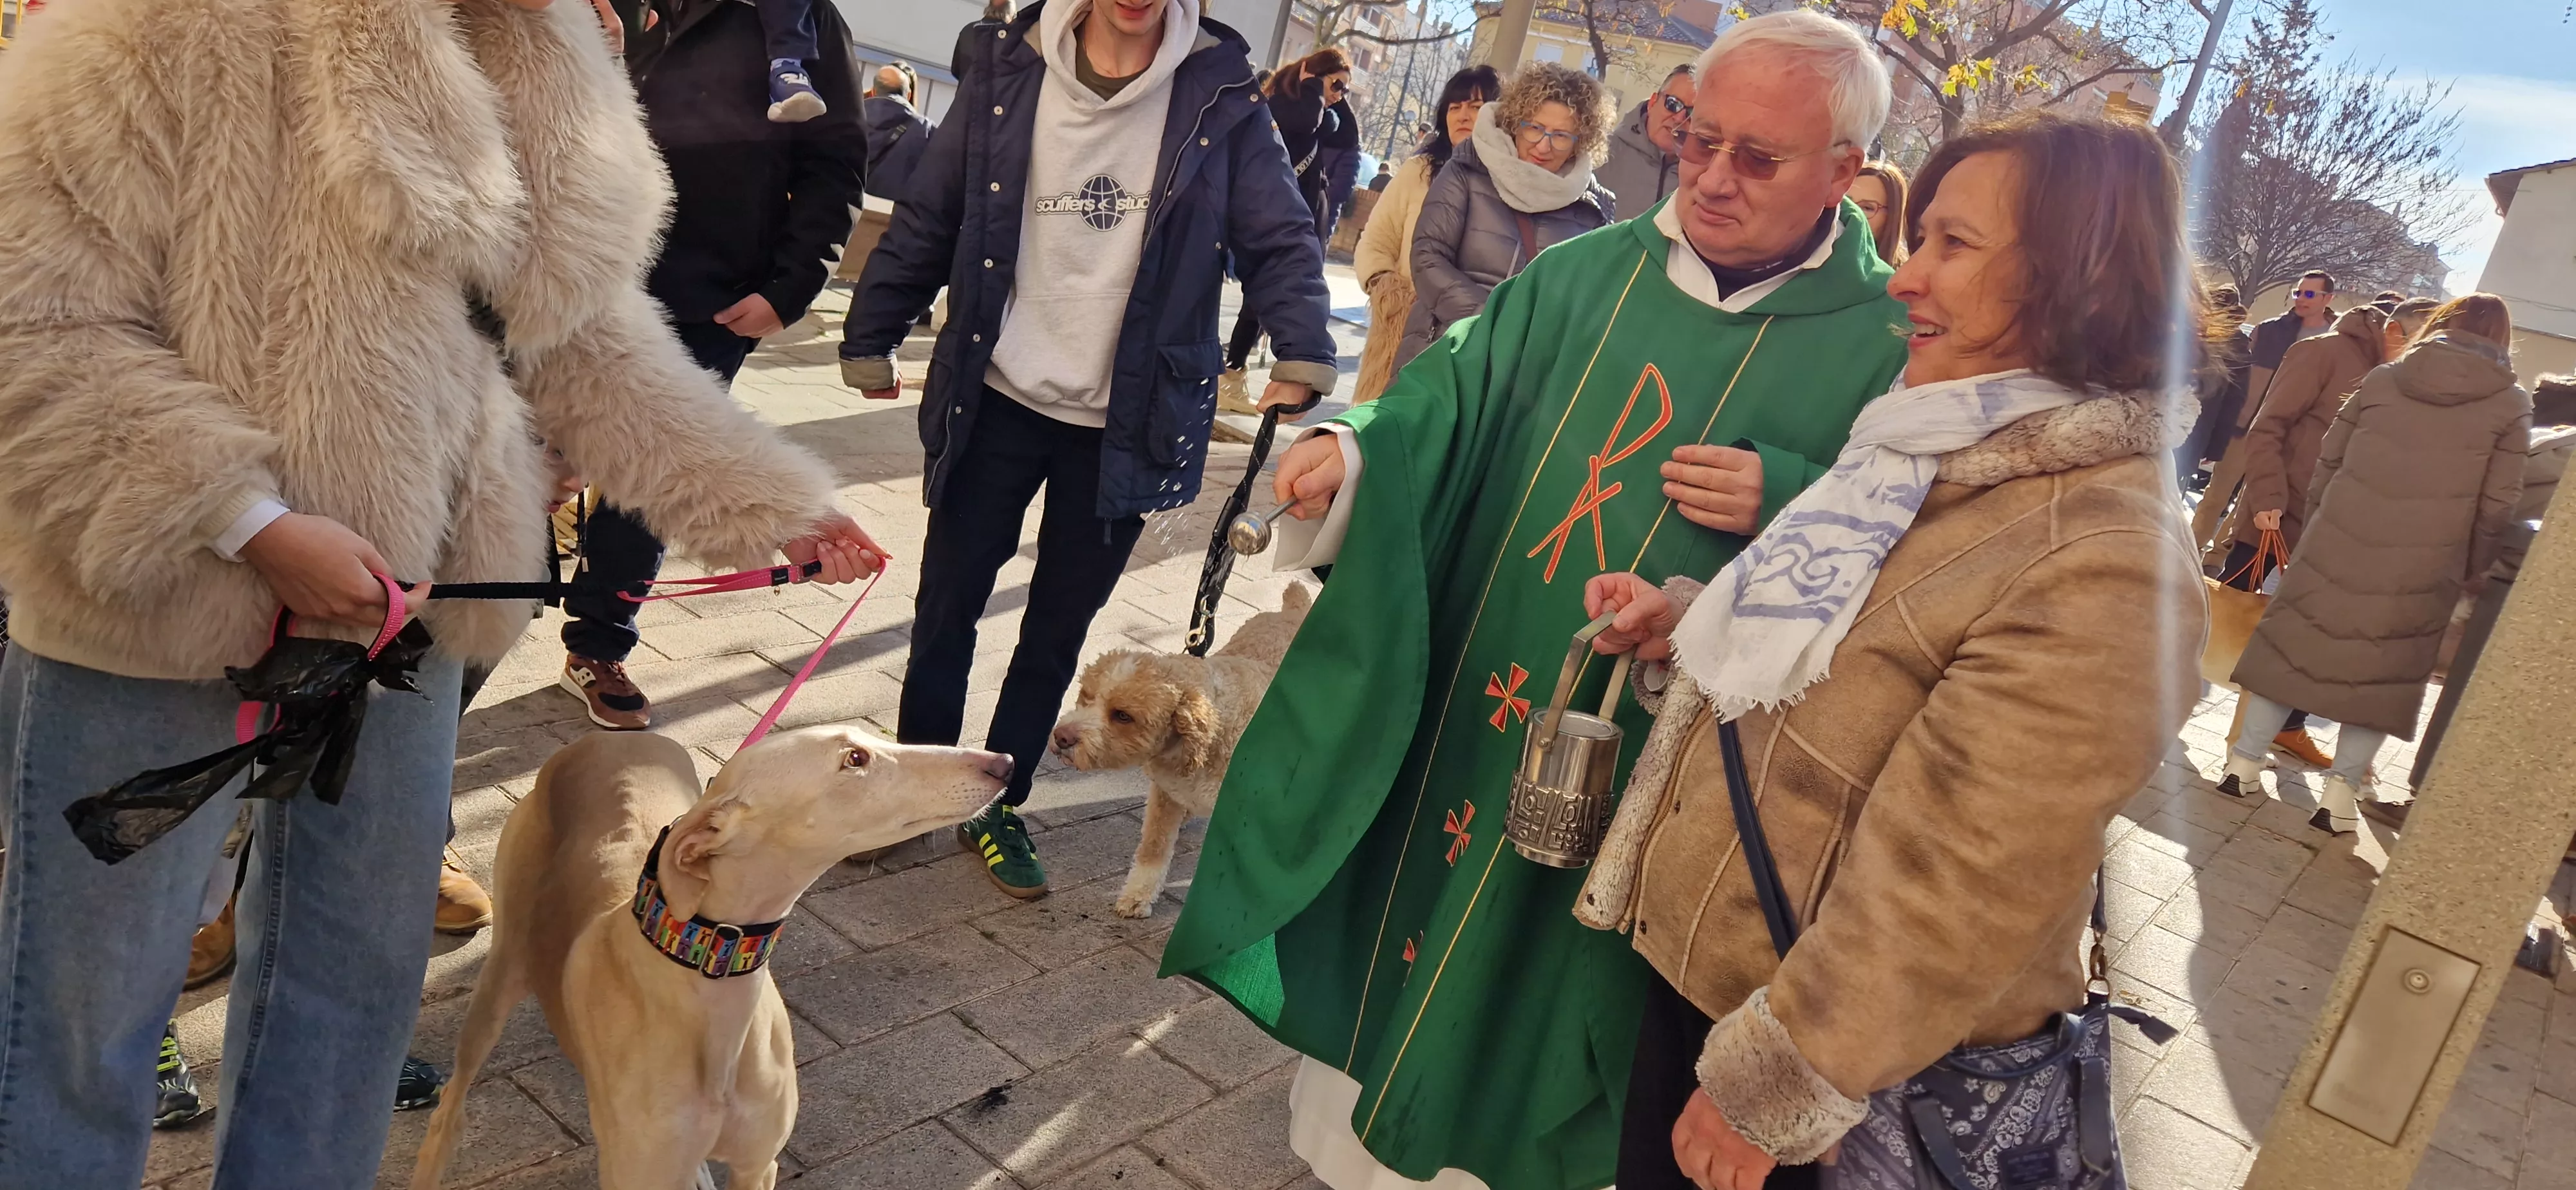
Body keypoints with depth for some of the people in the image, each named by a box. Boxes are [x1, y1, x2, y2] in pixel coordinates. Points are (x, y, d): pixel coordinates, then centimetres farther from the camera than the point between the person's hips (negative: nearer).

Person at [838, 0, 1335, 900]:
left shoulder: (1219, 93, -5)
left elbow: (1279, 237, -6)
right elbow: (931, 216, 4)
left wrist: (1303, 351, -22)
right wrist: (870, 338, 7)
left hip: (1124, 425, 0)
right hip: (997, 401, 1)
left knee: (1059, 627, 12)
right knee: (948, 603, 10)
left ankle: (998, 805, 31)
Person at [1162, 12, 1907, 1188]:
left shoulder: (1888, 343, -8)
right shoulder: (1587, 273, 3)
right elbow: (1451, 392, 3)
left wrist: (1786, 504, -24)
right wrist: (1354, 447, -17)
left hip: (1630, 769, -4)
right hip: (1451, 709, 4)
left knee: (1535, 976, 12)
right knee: (1408, 903, 18)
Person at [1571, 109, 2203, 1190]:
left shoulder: (2104, 565, -26)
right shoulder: (1956, 446, 4)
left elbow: (1946, 896, -25)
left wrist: (1763, 1094, -17)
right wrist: (1682, 620, 1)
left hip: (1833, 1061, -8)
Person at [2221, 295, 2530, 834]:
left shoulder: (2384, 379, 6)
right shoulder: (2511, 404, 1)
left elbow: (2328, 458, 7)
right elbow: (2497, 504, -1)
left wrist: (2312, 524, 17)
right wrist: (2472, 572, 9)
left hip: (2337, 545, 2)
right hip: (2420, 570, -1)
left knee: (2293, 644, 11)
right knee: (2383, 674, 10)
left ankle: (2244, 763, 14)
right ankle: (2341, 791, 8)